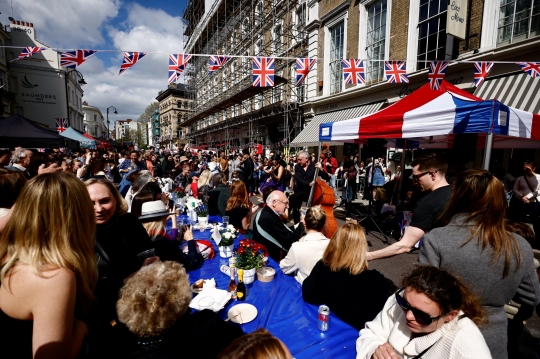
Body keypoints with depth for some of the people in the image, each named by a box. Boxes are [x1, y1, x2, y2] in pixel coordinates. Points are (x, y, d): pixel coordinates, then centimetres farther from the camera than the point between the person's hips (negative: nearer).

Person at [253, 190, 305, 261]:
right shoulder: (269, 219, -26)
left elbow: (285, 232, 6)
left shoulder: (266, 213, 4)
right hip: (273, 258, -9)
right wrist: (302, 224, -11)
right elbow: (290, 240, -22)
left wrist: (297, 226, -3)